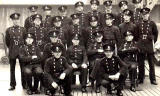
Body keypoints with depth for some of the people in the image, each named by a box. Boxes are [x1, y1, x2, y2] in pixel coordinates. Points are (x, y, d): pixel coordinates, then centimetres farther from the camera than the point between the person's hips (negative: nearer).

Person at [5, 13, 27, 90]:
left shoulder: (23, 29, 3)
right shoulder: (8, 30, 3)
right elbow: (7, 41, 9)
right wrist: (11, 48, 10)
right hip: (12, 52, 0)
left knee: (23, 68, 4)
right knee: (12, 69, 6)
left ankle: (24, 84, 14)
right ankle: (12, 85, 15)